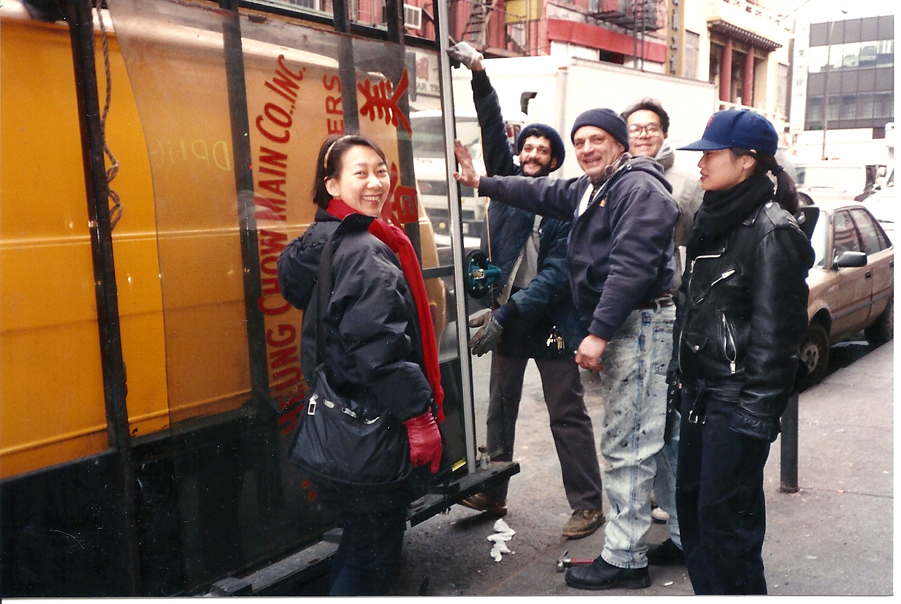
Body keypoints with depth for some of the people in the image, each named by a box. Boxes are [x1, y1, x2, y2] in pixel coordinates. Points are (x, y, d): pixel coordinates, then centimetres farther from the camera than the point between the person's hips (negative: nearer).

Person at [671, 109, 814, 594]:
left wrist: (755, 412, -18)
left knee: (725, 517, 0)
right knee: (690, 499, 16)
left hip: (738, 402, -9)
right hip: (700, 391, 9)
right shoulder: (714, 219, 12)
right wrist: (681, 373, 16)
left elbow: (773, 330, -17)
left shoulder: (772, 231, -14)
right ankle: (707, 590, 32)